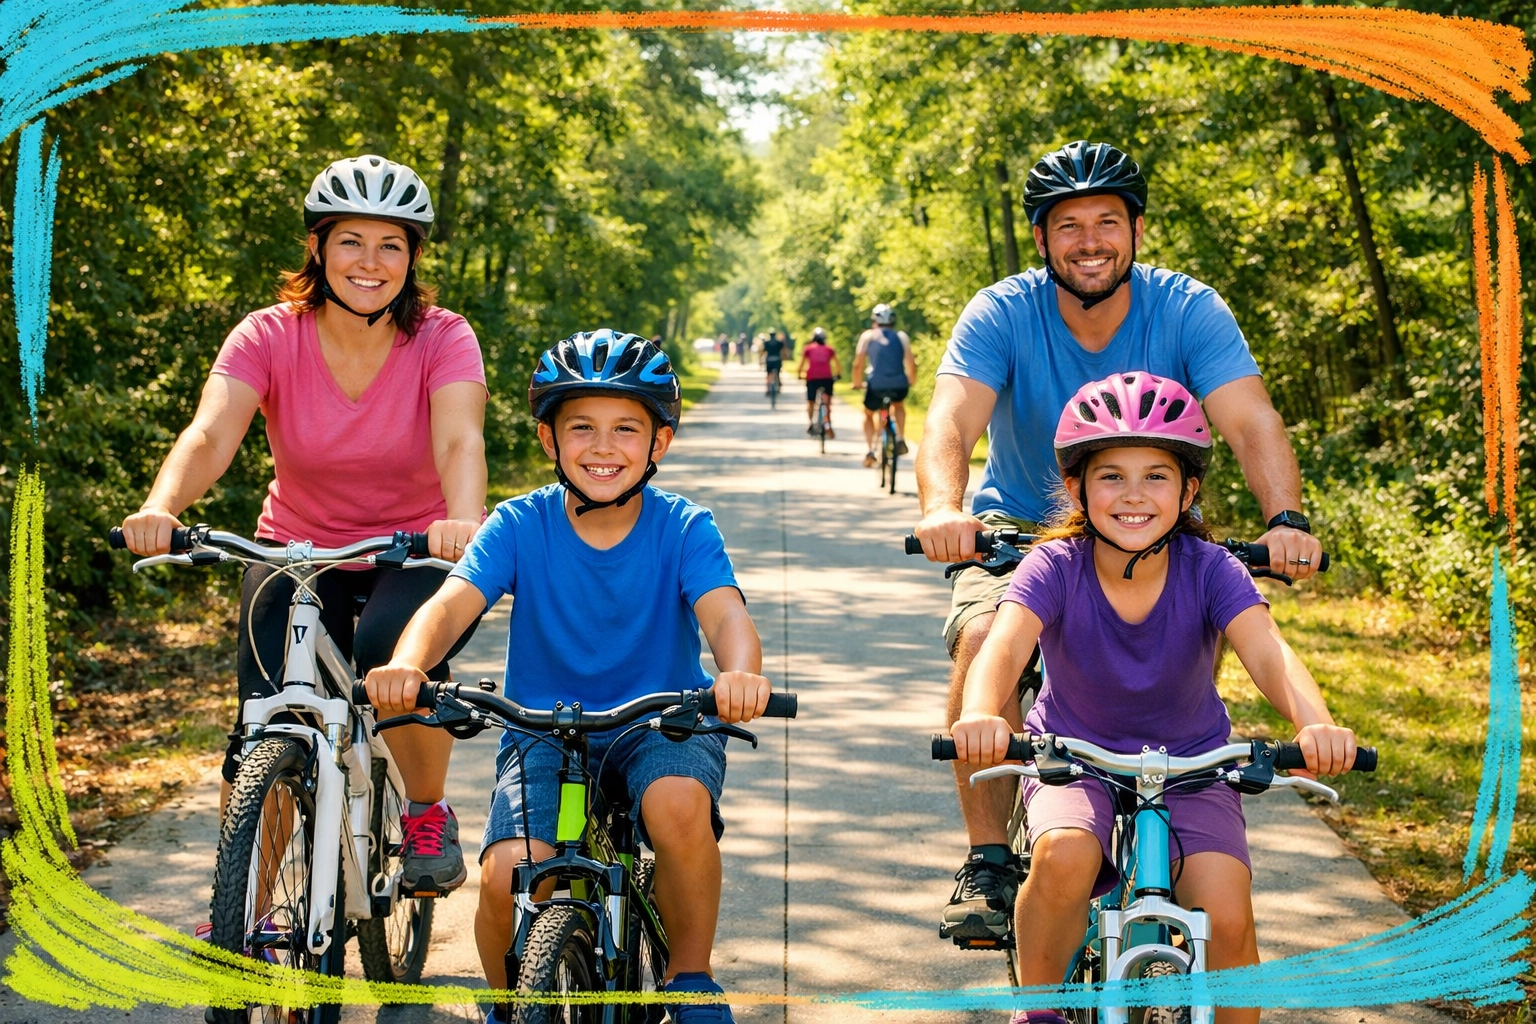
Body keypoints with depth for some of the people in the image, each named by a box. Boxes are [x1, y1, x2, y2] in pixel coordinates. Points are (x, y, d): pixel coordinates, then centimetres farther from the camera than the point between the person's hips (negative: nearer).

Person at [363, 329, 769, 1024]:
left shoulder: (683, 528, -8)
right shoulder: (520, 525, -7)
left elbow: (723, 611, -24)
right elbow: (452, 602, -22)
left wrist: (740, 672, -49)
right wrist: (407, 664, -45)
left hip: (661, 725, 0)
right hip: (545, 730, 1)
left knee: (679, 804, -35)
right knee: (509, 876, -25)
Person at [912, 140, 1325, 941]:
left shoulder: (1188, 310, -14)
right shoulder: (1002, 315, -15)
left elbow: (1251, 422, -26)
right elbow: (950, 422, -30)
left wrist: (1285, 519, -46)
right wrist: (942, 508, -53)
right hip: (1023, 530, -1)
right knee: (982, 641, -28)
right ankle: (987, 861, -16)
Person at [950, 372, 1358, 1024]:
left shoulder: (1211, 571, -16)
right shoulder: (1054, 568, -18)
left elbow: (1267, 651, -32)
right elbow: (1004, 646, -35)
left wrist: (1316, 725, -54)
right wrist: (981, 715, -59)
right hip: (1075, 762, -1)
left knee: (1227, 914, -21)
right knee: (1064, 859, -32)